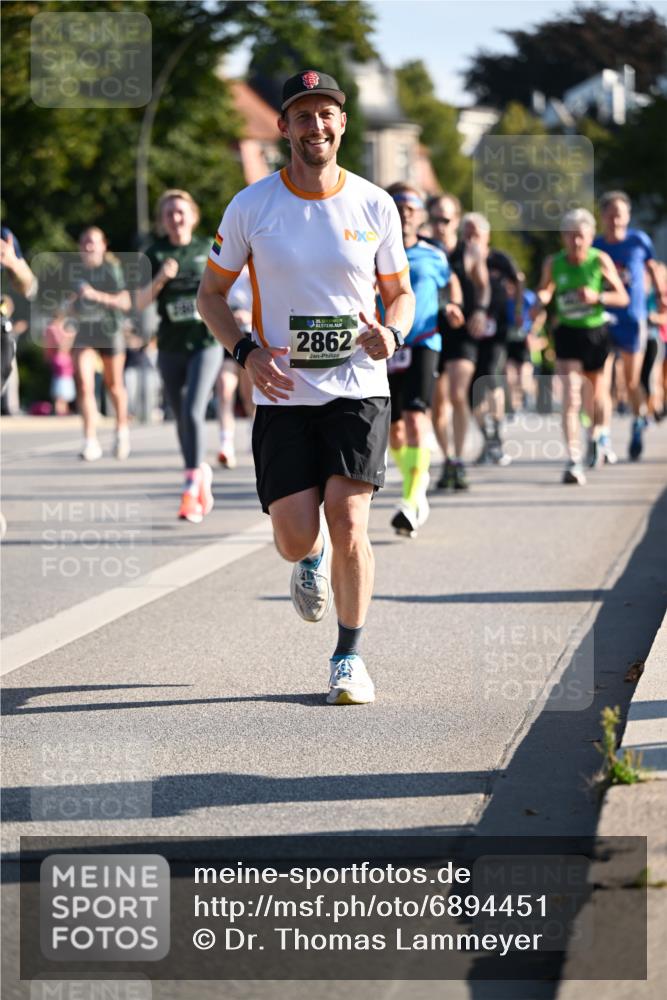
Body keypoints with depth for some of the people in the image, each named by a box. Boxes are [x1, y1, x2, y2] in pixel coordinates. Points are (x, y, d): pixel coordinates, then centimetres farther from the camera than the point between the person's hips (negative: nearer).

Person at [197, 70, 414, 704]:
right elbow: (211, 294, 8)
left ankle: (350, 655, 5)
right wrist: (246, 352, -10)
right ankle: (312, 559, 34)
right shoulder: (251, 206, -1)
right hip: (283, 392, 0)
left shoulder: (374, 205, 1)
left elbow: (400, 292, 13)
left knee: (348, 522, -13)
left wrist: (391, 332, -9)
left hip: (358, 387, 0)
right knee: (294, 539, -6)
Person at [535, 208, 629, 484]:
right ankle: (574, 461, -19)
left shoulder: (600, 261, -9)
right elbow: (545, 290, 13)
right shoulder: (553, 264, -5)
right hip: (568, 334, 0)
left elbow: (623, 298, -5)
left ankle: (596, 433, 51)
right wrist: (541, 299, -11)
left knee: (592, 396, 17)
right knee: (570, 399, -14)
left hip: (596, 334, 0)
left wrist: (597, 297, -22)